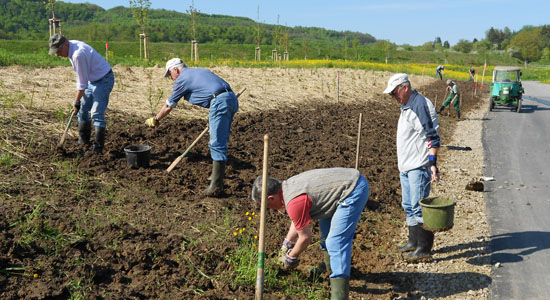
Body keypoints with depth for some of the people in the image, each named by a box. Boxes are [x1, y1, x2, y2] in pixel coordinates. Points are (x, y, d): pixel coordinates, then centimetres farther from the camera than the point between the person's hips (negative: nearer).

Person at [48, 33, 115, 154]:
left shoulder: (78, 54, -29)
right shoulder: (71, 46, 1)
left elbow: (82, 83, -22)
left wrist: (77, 101, -13)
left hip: (104, 80, -10)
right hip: (92, 80, 10)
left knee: (97, 114, -15)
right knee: (82, 110, 14)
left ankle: (98, 148, -11)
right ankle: (83, 140, 27)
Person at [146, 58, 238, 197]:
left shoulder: (182, 79, 7)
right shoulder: (198, 71, 30)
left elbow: (168, 106, 15)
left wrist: (155, 120, 30)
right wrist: (211, 118, 33)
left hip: (220, 102, -9)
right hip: (232, 98, 9)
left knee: (217, 144, -11)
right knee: (221, 141, 19)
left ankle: (216, 186, -13)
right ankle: (218, 173, 31)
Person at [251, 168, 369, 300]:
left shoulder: (294, 202, -22)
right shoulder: (288, 185, 8)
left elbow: (305, 238, -10)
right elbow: (298, 221, 23)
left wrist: (291, 258, 7)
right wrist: (286, 246, 30)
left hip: (355, 191, -11)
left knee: (335, 242, -12)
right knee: (326, 226, 27)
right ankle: (330, 267, 40)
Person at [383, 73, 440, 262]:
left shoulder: (421, 104, -15)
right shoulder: (406, 106, 16)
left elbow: (433, 137, -19)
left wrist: (433, 163, -24)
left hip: (419, 166, -10)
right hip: (406, 166, 10)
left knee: (418, 207, -7)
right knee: (408, 206, 16)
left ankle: (424, 249, 2)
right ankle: (414, 242, 28)